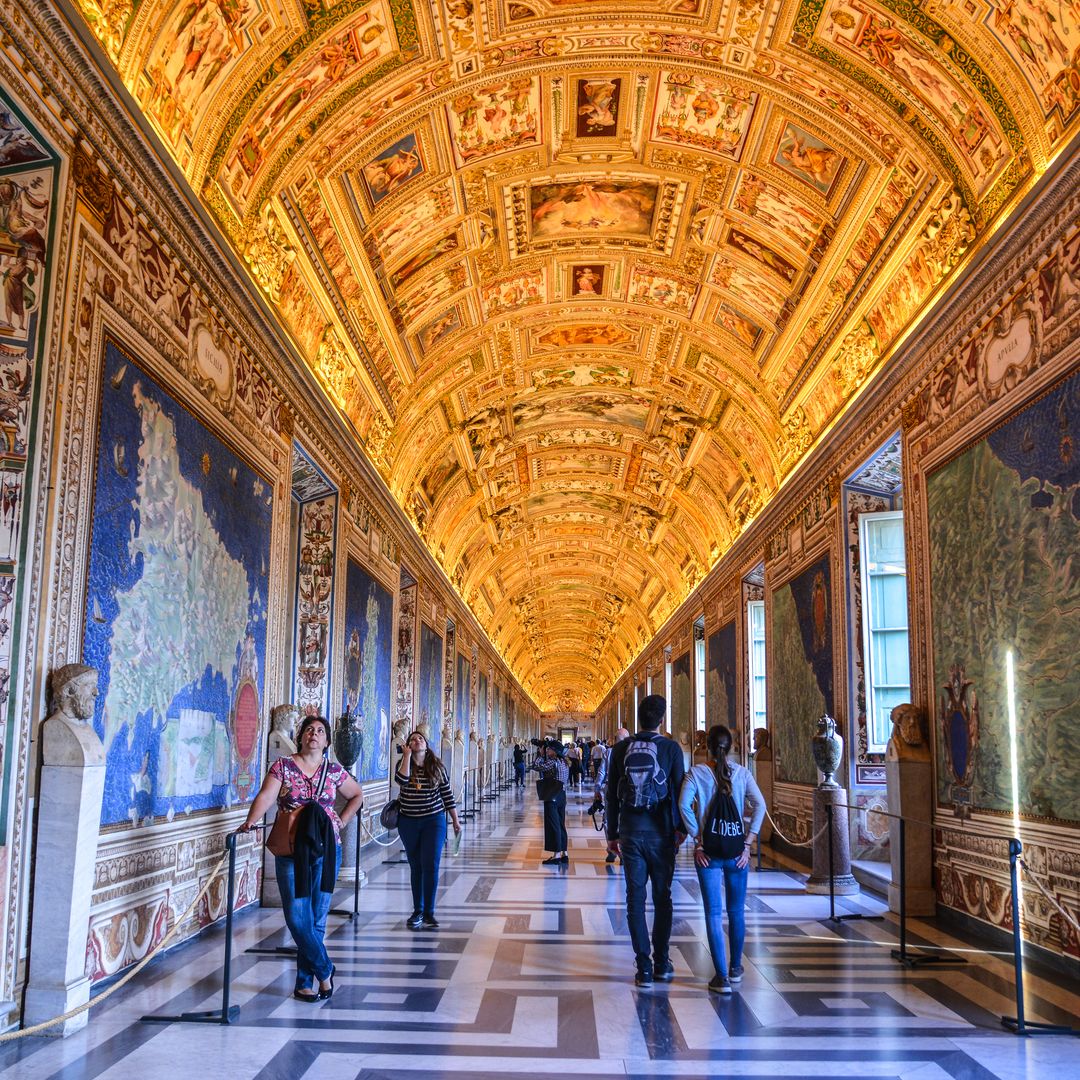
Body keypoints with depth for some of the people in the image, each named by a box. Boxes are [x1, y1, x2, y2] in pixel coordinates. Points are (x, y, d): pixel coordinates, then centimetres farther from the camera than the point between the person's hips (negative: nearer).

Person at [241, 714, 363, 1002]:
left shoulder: (334, 771, 6)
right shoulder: (283, 766, 0)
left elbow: (357, 796, 21)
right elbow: (266, 796, -14)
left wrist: (342, 821, 8)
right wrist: (251, 821, -31)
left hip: (326, 851, 1)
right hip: (291, 851, -1)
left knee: (316, 918, 4)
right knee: (297, 916, -5)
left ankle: (305, 983, 16)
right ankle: (324, 971, 13)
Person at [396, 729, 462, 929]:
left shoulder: (437, 767, 0)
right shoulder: (403, 764, -1)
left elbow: (447, 794, 4)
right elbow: (401, 780, -25)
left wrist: (455, 820, 4)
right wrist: (407, 755, -18)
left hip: (433, 821, -1)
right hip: (408, 822, 1)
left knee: (430, 866, -7)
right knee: (416, 867, 10)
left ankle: (429, 913, 0)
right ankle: (418, 911, 19)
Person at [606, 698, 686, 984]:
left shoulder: (620, 749, 1)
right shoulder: (671, 748, -6)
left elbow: (612, 795, 3)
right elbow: (679, 790, -4)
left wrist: (612, 834, 11)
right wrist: (681, 827, 7)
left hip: (631, 832, 1)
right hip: (661, 832, -1)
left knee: (635, 899, 6)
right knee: (662, 898, 12)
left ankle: (644, 967, 6)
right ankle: (661, 963, 16)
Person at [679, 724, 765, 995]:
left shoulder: (697, 773, -3)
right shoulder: (742, 773, 1)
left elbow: (684, 804, -15)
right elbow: (759, 805, -8)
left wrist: (697, 840, -10)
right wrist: (748, 843, -7)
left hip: (708, 851, -2)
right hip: (736, 850, 2)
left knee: (713, 913, 2)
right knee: (736, 911, 16)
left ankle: (722, 976, 0)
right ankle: (735, 968, 29)